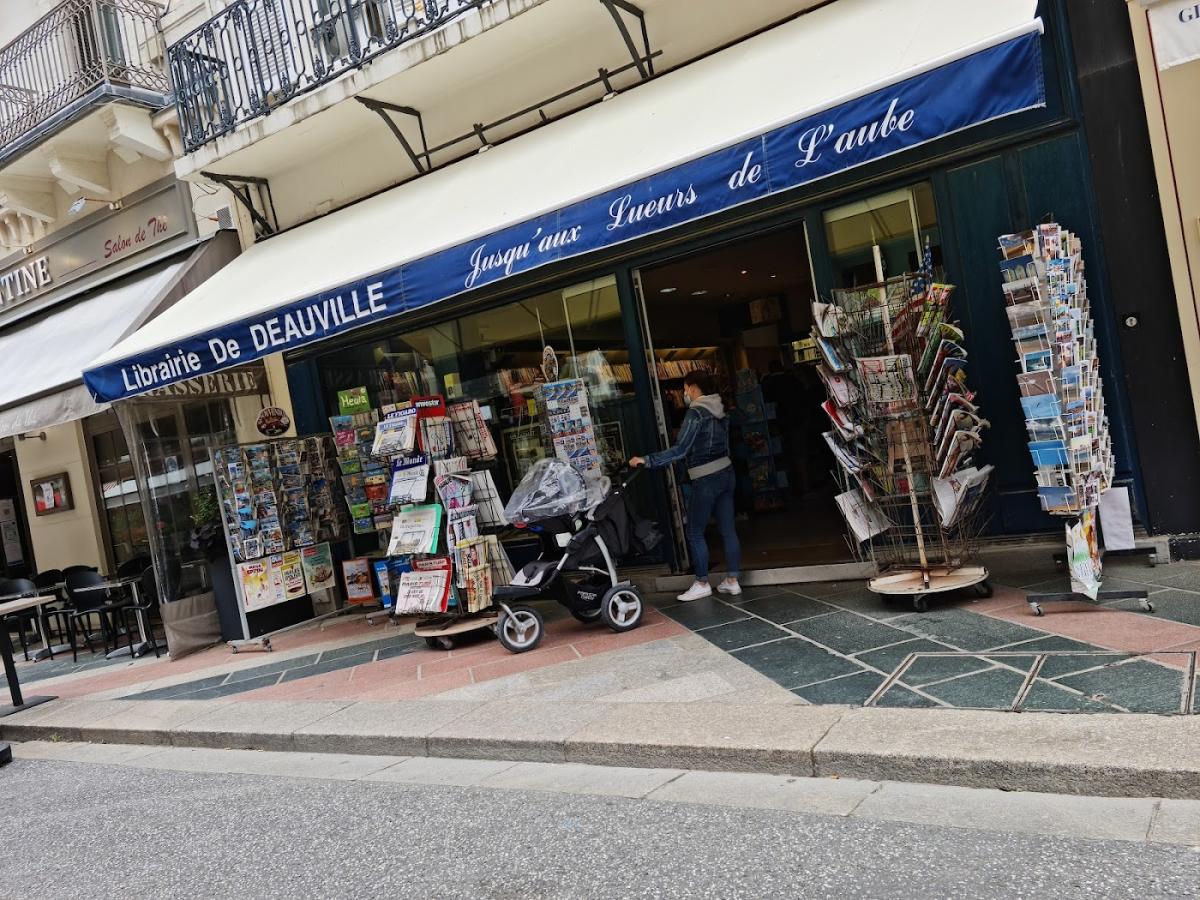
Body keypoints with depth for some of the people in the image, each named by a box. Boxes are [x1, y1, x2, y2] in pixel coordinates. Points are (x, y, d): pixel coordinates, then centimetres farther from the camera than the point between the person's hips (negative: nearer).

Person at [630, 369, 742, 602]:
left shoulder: (695, 413, -14)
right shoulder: (719, 410, 11)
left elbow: (680, 449, -21)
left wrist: (647, 460, -20)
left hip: (706, 480, -8)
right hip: (726, 473, 8)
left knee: (695, 532, 1)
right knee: (728, 530, 8)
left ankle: (702, 584, 6)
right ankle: (732, 580, 12)